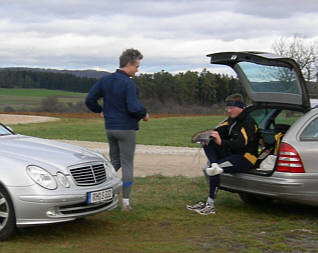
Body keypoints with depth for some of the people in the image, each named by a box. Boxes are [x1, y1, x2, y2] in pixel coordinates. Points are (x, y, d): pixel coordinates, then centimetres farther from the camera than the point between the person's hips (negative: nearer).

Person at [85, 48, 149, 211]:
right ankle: (125, 202, 5)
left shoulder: (105, 80, 5)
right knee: (127, 164, 2)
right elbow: (134, 108, -24)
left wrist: (100, 111, 20)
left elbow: (89, 100, 5)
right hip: (126, 129, -6)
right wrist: (144, 114, -4)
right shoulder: (128, 84, -16)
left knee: (115, 161, 21)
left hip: (110, 128, 6)